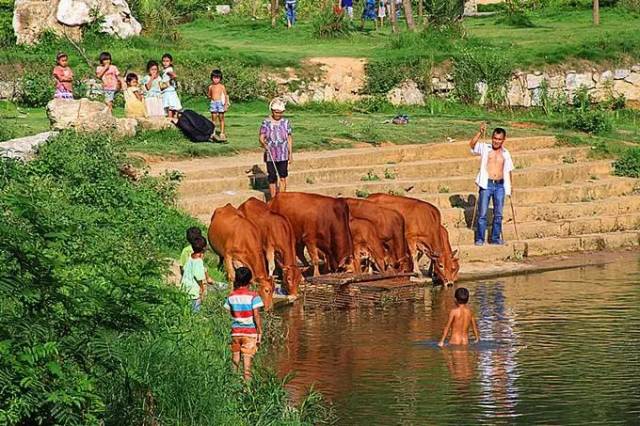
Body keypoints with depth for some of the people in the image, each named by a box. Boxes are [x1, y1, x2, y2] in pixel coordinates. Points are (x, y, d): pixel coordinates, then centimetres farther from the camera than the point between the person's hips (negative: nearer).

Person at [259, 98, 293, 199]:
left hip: (283, 156, 1)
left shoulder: (286, 122, 3)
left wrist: (290, 153, 6)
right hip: (270, 156, -1)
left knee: (283, 177, 0)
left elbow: (289, 138, 8)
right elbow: (261, 138, -7)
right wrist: (264, 144, -30)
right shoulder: (266, 123, -3)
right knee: (272, 178, 3)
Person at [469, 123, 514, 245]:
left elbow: (508, 171, 17)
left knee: (498, 214, 5)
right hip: (486, 185, -3)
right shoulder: (484, 148, 2)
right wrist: (480, 132, -27)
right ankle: (480, 239, 2)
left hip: (500, 186, 3)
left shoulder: (505, 154, 11)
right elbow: (472, 144, -15)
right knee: (482, 213, -3)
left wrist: (509, 187, 15)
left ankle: (495, 238, 13)